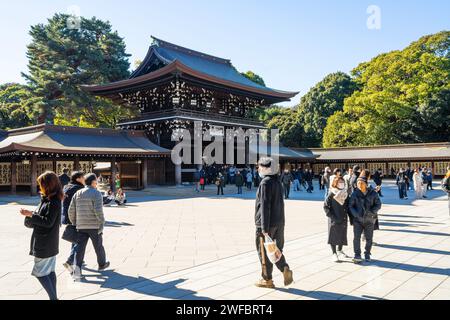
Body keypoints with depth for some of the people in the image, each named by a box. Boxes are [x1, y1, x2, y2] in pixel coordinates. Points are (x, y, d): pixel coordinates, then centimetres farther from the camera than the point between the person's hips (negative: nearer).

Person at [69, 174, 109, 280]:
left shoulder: (77, 193, 7)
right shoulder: (96, 193, -10)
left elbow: (71, 210, 7)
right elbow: (98, 211, -20)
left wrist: (74, 223, 18)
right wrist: (102, 223, -12)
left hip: (81, 226, 4)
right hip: (94, 226, -4)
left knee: (80, 247, 4)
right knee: (98, 246, 14)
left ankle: (77, 268, -10)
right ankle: (102, 264, 32)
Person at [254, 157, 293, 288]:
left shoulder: (265, 183, -17)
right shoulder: (278, 181, 11)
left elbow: (265, 206, -21)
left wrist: (264, 228, -21)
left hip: (267, 224, -8)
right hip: (279, 222, 8)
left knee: (264, 252, 5)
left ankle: (267, 280, 14)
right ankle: (285, 269, 3)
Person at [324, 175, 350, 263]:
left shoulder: (345, 193, 5)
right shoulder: (331, 194, -10)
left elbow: (348, 206, 14)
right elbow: (325, 206, -10)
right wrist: (331, 216, -16)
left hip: (343, 219, 5)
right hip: (334, 220, -5)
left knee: (342, 235, 14)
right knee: (333, 235, 0)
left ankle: (339, 251, 35)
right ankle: (334, 254, 10)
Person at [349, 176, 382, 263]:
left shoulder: (373, 193, -2)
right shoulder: (355, 194, -2)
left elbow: (378, 205, 1)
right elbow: (350, 206, 1)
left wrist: (371, 212, -16)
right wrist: (356, 214, -15)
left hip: (369, 220, 1)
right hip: (358, 219, -1)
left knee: (369, 238, 10)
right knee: (356, 237, -10)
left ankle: (367, 254, 28)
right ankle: (357, 255, -3)